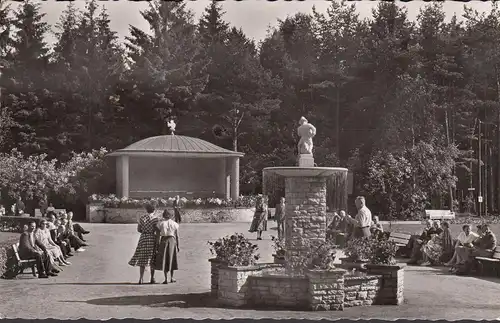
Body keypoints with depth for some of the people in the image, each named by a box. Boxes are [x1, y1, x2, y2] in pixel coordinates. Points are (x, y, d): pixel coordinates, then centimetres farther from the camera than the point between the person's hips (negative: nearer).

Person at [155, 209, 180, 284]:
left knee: (164, 259, 3)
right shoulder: (175, 224, 1)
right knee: (172, 259, 16)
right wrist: (178, 246, 7)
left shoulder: (160, 223, -2)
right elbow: (177, 236, 0)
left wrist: (158, 245, -4)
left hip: (163, 240, -1)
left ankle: (166, 279, -5)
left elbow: (158, 235, -6)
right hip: (172, 241, 1)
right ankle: (171, 277, 19)